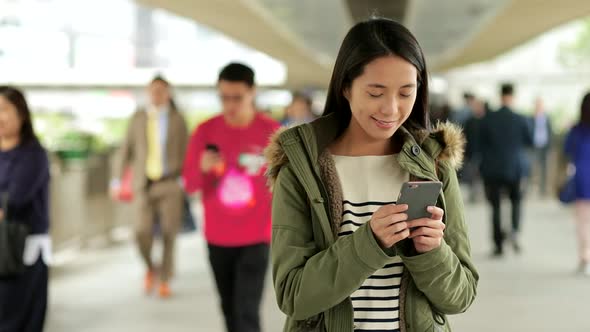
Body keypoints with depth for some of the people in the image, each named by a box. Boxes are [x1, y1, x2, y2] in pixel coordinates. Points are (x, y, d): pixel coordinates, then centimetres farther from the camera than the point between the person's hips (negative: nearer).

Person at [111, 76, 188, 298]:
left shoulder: (177, 119, 4)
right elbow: (126, 149, 8)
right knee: (143, 231, -11)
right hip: (144, 183, 1)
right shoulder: (138, 118, 7)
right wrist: (117, 179, 4)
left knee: (169, 233, -1)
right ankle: (150, 268, 18)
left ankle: (164, 280, 14)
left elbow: (186, 152, 4)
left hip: (170, 182, -1)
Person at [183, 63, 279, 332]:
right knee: (230, 309, 15)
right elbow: (190, 184, -2)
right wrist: (203, 168, -23)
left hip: (255, 238, -3)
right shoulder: (206, 131, -4)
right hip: (218, 238, 3)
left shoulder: (272, 133, -8)